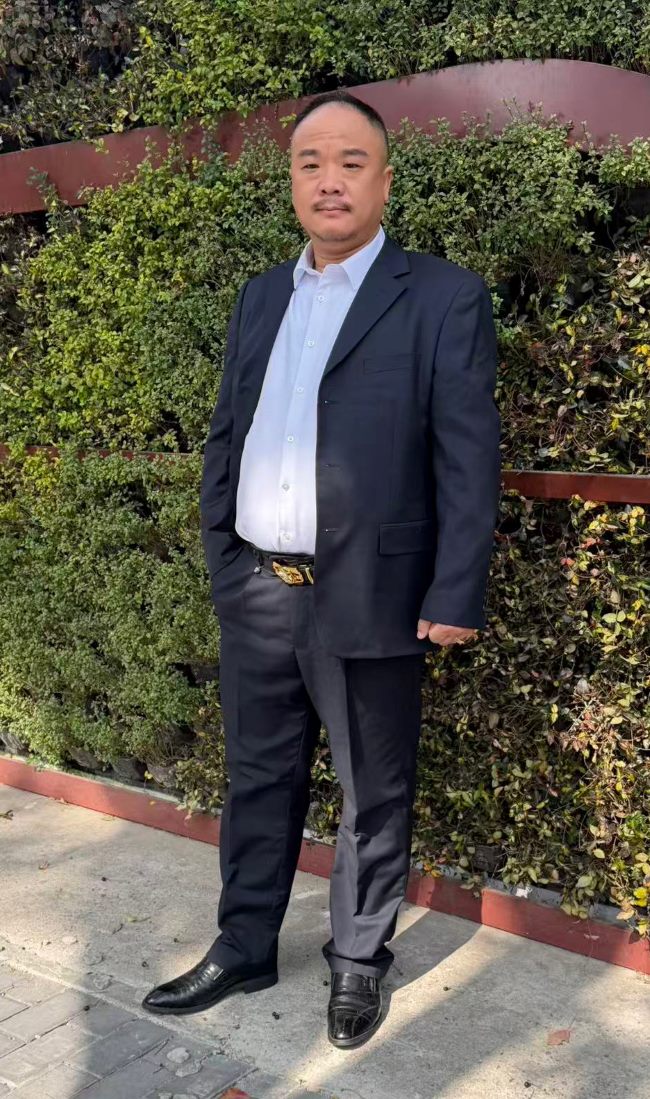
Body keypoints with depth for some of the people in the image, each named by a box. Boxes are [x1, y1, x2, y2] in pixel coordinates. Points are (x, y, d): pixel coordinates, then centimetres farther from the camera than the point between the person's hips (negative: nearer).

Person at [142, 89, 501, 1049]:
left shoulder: (444, 298, -4)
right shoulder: (261, 296, 13)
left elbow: (469, 457, -9)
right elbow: (227, 433, 16)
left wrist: (455, 595, -14)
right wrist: (218, 550, 11)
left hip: (369, 601, -5)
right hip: (255, 595, 5)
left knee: (374, 795, 11)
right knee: (258, 780, 17)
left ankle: (359, 959, 31)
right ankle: (244, 951, 34)